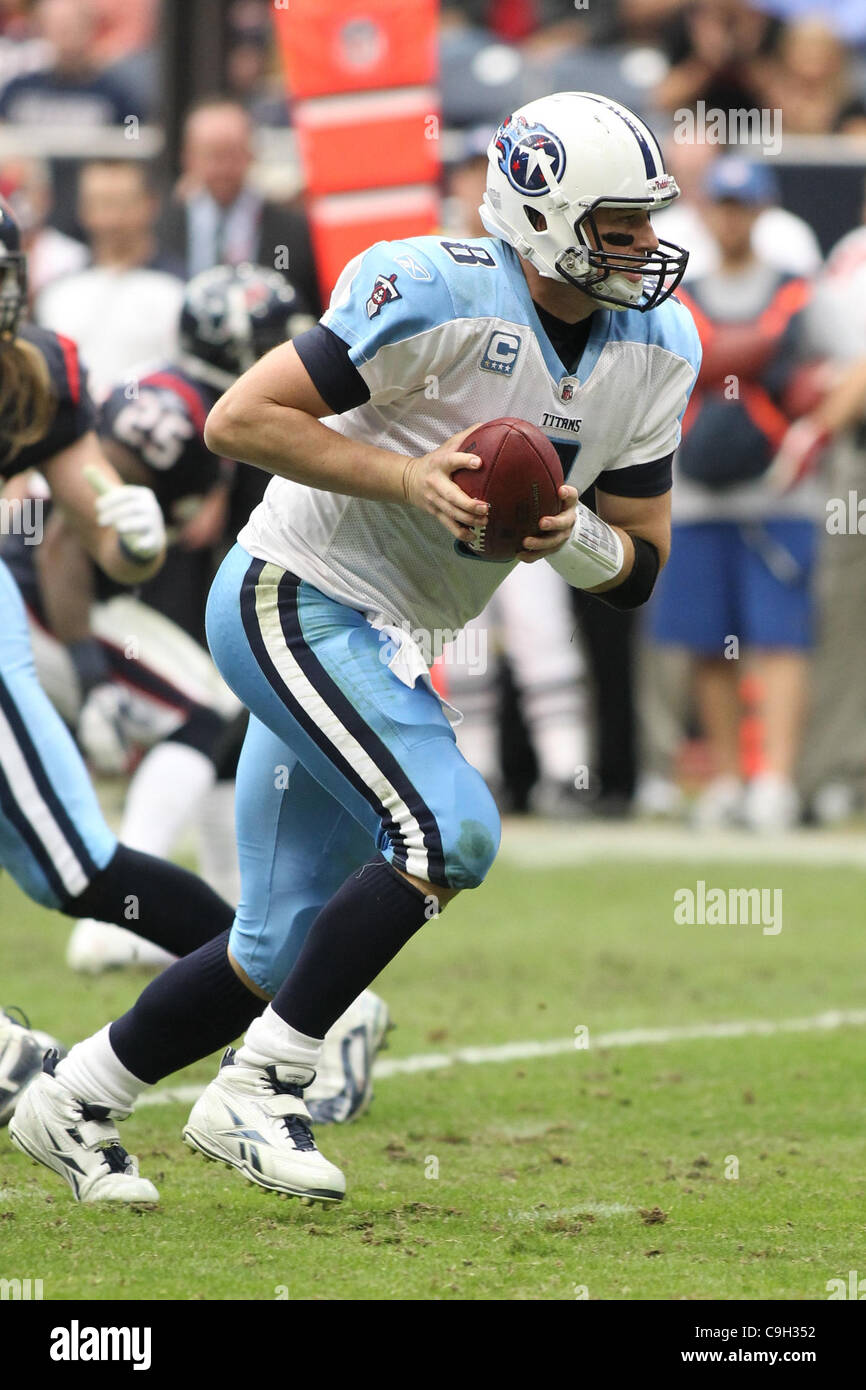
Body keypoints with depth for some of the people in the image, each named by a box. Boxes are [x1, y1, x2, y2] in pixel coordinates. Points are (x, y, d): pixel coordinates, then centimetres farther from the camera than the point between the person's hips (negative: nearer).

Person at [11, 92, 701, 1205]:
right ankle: (251, 1097, -14)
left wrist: (571, 537, -15)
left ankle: (69, 1097, 26)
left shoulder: (653, 350, 2)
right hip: (292, 600, -8)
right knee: (447, 832, -23)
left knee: (283, 953, 10)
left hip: (378, 648, 8)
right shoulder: (438, 295, -20)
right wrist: (409, 477, -26)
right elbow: (239, 420, -20)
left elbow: (638, 570, 7)